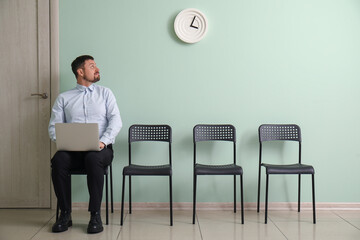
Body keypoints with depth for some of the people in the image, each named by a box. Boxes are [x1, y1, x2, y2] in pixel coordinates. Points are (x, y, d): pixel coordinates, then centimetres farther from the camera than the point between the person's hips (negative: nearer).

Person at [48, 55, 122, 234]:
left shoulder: (105, 93, 15)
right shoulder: (64, 98, 15)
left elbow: (115, 120, 2)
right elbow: (54, 127, 9)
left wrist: (103, 141, -16)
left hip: (100, 149, -1)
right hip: (73, 150, 1)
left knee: (93, 159, -36)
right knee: (58, 160, -31)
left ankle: (95, 215, -26)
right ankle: (65, 214, -18)